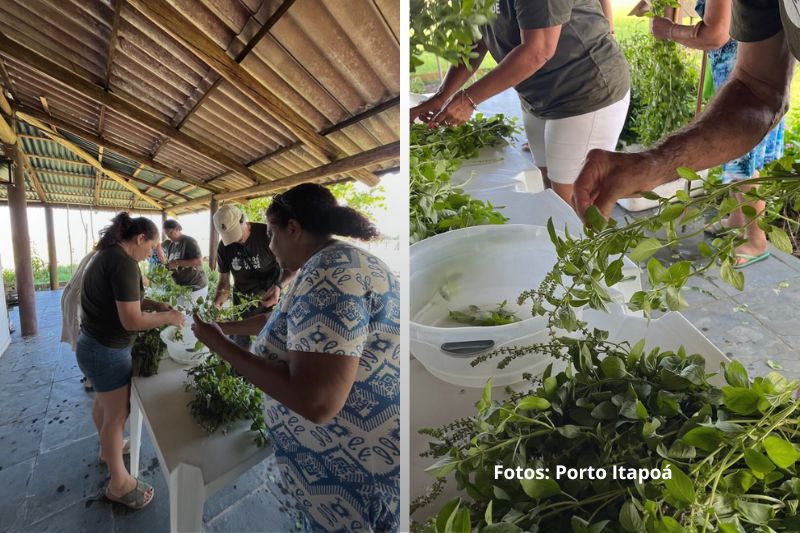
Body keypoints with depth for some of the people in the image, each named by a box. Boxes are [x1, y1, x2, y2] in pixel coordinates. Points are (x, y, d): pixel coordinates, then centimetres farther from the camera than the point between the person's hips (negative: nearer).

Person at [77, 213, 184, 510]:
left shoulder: (107, 254, 6)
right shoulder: (124, 263, -26)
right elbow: (132, 320, -29)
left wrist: (154, 304, 5)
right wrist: (167, 317, -14)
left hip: (93, 345, 10)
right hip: (107, 352, -10)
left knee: (103, 403, 28)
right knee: (116, 415, 5)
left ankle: (107, 449, 50)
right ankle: (119, 484, 21)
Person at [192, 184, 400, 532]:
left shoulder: (327, 274, -26)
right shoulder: (336, 262, 7)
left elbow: (316, 403, -31)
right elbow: (287, 321, 24)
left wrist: (220, 345, -20)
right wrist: (228, 326, 31)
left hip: (357, 471, -9)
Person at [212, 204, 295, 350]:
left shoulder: (268, 234, -19)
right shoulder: (224, 247, -5)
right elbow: (224, 282, 0)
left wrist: (279, 286, -32)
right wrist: (216, 303, -20)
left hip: (271, 299, -4)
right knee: (240, 347, 12)